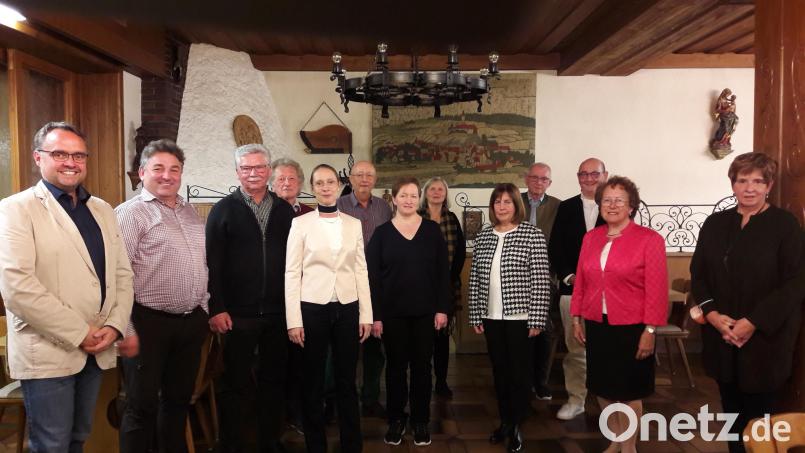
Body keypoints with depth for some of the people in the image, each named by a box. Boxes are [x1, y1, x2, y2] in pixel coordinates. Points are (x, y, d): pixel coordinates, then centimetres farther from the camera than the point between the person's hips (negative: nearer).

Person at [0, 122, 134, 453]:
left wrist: (114, 326, -5)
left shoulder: (103, 211, 11)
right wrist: (80, 334, -16)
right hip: (47, 354, -5)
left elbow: (122, 274, 11)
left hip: (96, 350, 6)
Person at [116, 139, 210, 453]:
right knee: (143, 405, 5)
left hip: (191, 321, 6)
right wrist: (126, 329, -18)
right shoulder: (130, 213, -9)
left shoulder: (191, 212, 13)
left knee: (179, 399, 18)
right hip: (150, 322, -6)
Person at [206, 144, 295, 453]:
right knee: (236, 384, 8)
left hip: (278, 312, 3)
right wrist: (216, 308, -11)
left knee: (273, 381, 13)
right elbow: (212, 263, -5)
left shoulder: (284, 210, 8)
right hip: (238, 313, -3)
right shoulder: (224, 210, 0)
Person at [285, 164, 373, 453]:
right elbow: (292, 273, -3)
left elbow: (361, 271, 8)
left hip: (347, 309, 2)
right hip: (313, 309, -2)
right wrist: (294, 320, -8)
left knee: (347, 381, 9)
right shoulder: (300, 223, -1)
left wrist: (366, 314, 3)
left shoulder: (354, 224, 7)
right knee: (312, 382, 8)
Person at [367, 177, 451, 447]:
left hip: (425, 311, 0)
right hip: (392, 312, 0)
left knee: (422, 366, 9)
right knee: (396, 366, 9)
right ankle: (396, 419, 23)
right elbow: (372, 276, -2)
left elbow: (443, 271, 1)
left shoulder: (432, 230, 2)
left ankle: (421, 421, 22)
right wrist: (375, 315, -6)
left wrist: (443, 308, -5)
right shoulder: (382, 233, 0)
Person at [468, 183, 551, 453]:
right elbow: (475, 279, 8)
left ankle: (516, 427, 21)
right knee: (499, 371, 14)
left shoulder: (533, 235, -7)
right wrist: (475, 315, 6)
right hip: (491, 317, 4)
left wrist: (537, 319, -11)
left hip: (519, 316, -4)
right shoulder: (483, 237, 6)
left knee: (519, 372, 6)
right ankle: (504, 421, 29)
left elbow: (541, 280, -8)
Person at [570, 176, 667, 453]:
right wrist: (576, 319, 9)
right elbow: (581, 282, 8)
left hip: (631, 329, -4)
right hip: (597, 326, 5)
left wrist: (650, 330, -13)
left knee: (628, 391, 10)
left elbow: (657, 290, -11)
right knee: (602, 388, 15)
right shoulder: (591, 238, 5)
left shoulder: (649, 239, -10)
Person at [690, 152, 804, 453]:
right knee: (731, 407, 12)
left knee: (758, 411, 5)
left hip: (765, 338, -3)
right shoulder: (715, 223, 7)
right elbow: (698, 274, 7)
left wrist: (753, 322, -16)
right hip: (722, 337, 3)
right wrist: (712, 314, -8)